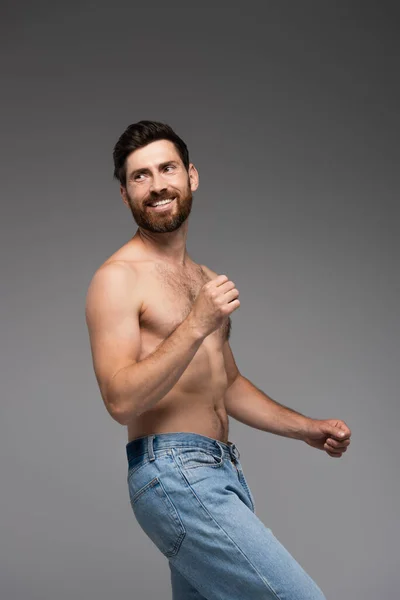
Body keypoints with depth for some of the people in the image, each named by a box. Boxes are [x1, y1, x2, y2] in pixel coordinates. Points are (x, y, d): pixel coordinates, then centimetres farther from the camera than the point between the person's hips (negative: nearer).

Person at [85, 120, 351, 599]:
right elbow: (121, 400, -17)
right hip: (174, 473, -8)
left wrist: (307, 429, 18)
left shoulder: (203, 278, 20)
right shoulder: (117, 278, -7)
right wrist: (196, 326, -22)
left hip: (225, 472, 9)